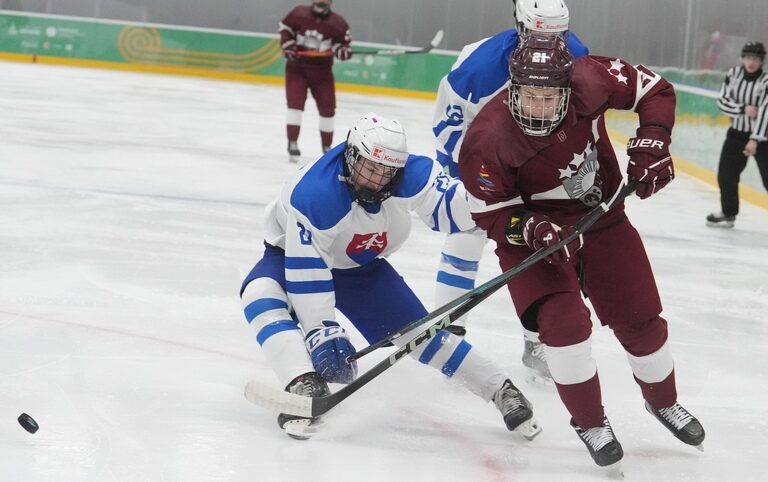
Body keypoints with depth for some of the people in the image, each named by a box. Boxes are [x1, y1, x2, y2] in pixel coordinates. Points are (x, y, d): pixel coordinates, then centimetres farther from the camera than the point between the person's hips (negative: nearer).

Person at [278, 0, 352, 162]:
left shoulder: (337, 23, -8)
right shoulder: (299, 13, -7)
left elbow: (342, 42, -1)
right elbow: (285, 27, 7)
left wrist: (342, 50, -24)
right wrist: (287, 44, -6)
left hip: (322, 71, 1)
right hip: (297, 66, -1)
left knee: (327, 108, 5)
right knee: (295, 103, -13)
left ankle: (327, 147, 20)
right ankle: (292, 143, -7)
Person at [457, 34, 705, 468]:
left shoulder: (590, 81, -26)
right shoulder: (488, 140, -30)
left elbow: (655, 91, -9)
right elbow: (491, 214, -19)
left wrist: (651, 143, -21)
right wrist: (535, 230, -36)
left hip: (601, 215, 3)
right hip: (531, 227, -3)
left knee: (641, 319, 10)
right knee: (564, 321, -21)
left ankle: (663, 401, 40)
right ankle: (590, 422, 3)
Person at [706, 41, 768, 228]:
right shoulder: (733, 74, -4)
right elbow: (722, 102, -6)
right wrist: (744, 109, -22)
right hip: (737, 132, 5)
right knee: (726, 174, 9)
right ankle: (729, 213, 28)